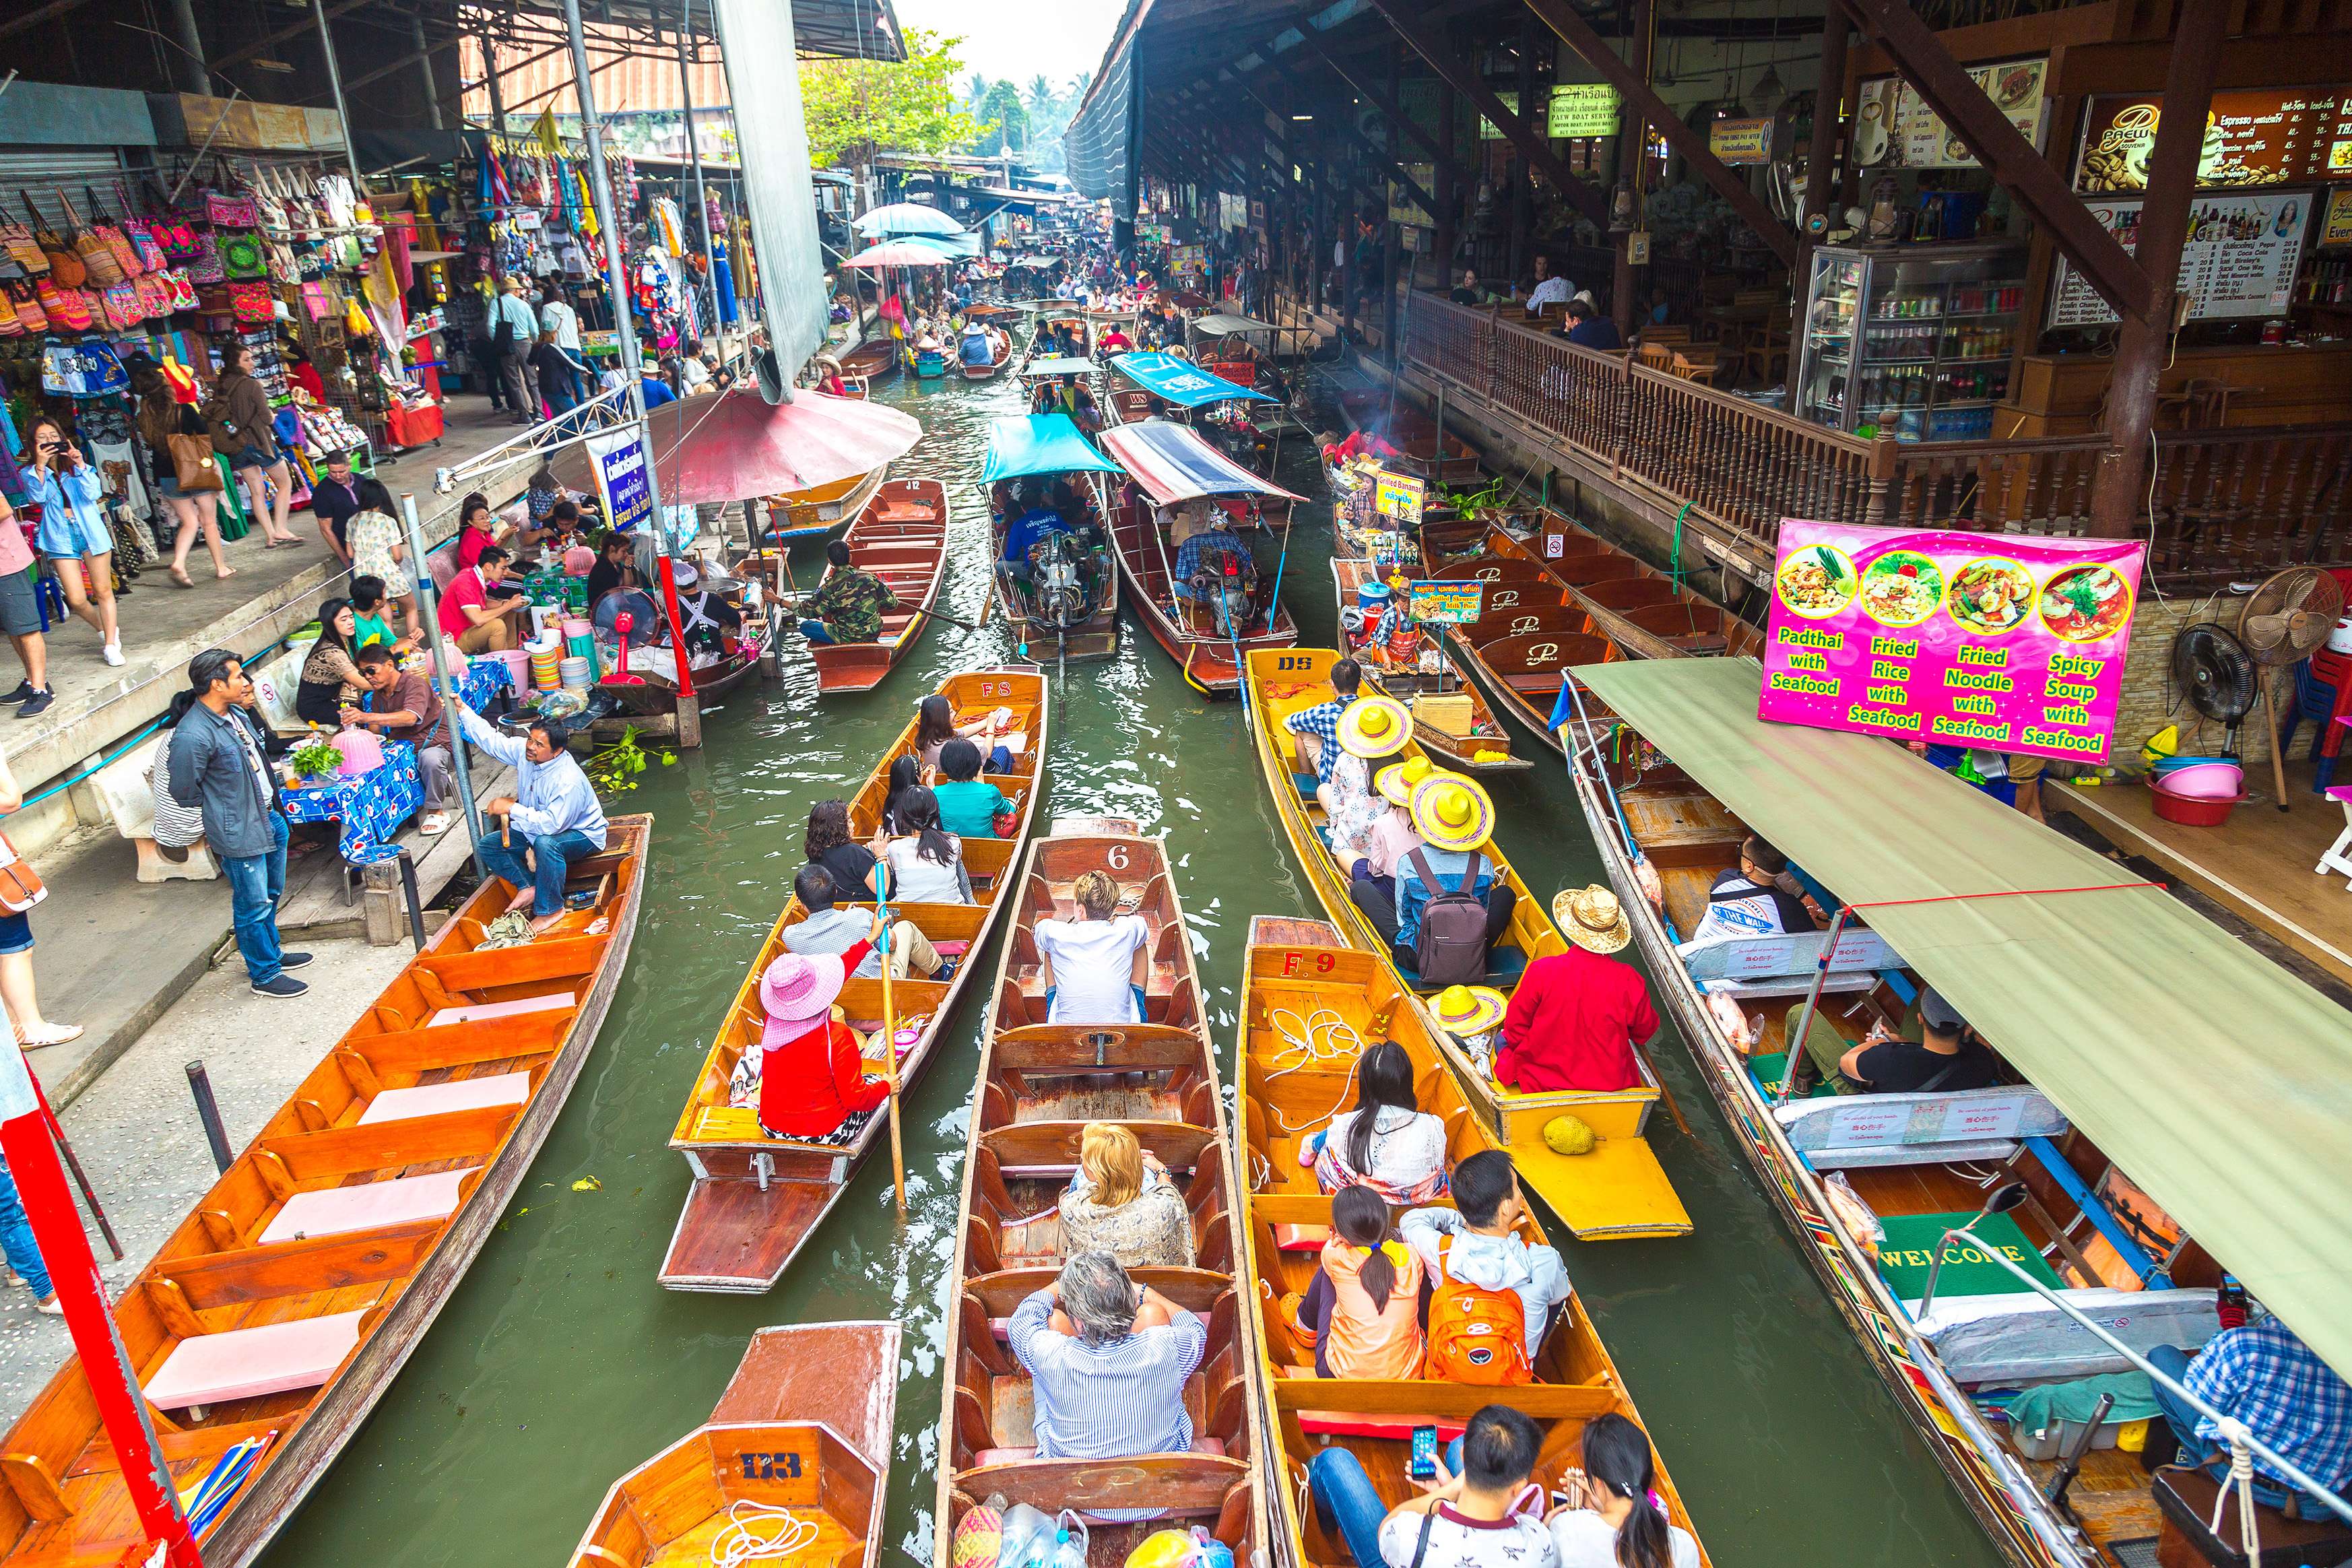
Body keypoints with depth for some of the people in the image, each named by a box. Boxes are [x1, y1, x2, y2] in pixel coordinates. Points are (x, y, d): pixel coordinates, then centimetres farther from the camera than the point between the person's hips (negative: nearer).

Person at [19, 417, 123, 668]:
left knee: (103, 591, 0)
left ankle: (111, 645, 8)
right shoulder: (31, 473, 6)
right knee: (77, 600, -4)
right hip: (60, 538, 0)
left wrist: (80, 465, -16)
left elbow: (93, 494, -9)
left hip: (91, 532, 0)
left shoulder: (77, 466, 6)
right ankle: (106, 629, 23)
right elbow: (37, 497, -12)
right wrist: (40, 466, -19)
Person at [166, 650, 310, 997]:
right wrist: (220, 813, 0)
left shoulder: (236, 713, 3)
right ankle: (264, 975, 17)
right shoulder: (192, 736, -24)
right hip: (240, 835, -9)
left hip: (269, 819, 9)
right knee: (254, 904, 4)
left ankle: (271, 953, 42)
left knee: (272, 893, 23)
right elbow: (184, 792, -16)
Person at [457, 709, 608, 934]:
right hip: (535, 828, 9)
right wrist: (462, 710, -4)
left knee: (545, 843, -41)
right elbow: (490, 739, 3)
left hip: (581, 834, -8)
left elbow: (550, 824, -40)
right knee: (485, 846, 0)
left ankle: (550, 909, -26)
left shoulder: (569, 782, -36)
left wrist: (511, 808, -33)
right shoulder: (523, 750, -12)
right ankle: (528, 887, -1)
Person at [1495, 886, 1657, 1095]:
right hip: (1611, 1083, 1)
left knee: (1503, 1042, 26)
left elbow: (1515, 1025, -9)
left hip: (1543, 1078, -1)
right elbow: (1645, 1032, 0)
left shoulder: (1542, 971, -24)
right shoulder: (1629, 980, -20)